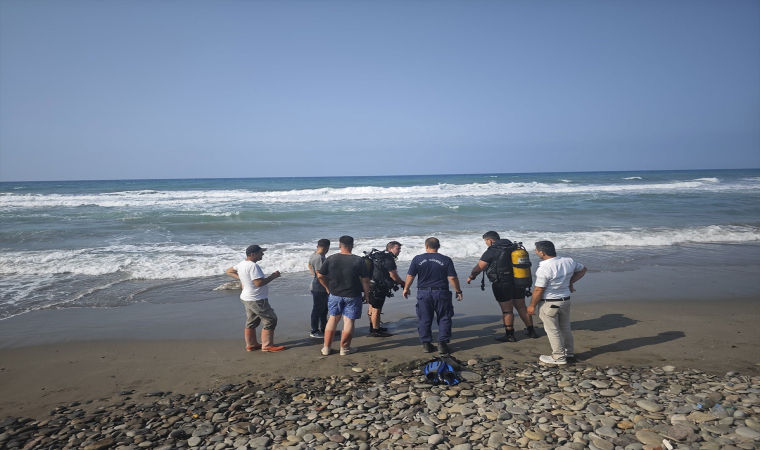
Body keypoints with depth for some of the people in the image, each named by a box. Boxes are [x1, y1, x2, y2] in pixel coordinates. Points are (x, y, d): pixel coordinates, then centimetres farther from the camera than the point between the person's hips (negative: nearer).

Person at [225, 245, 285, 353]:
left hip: (247, 298, 10)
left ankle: (251, 344, 26)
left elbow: (228, 271, 19)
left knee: (251, 322, 18)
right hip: (257, 300, -10)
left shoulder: (241, 264, 5)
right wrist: (273, 276, -20)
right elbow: (259, 283, -30)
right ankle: (267, 345, -1)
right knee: (270, 320, -3)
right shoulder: (253, 266, -25)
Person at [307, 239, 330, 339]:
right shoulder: (319, 258, -24)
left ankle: (323, 329, 32)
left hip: (322, 289, 10)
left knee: (324, 309, 20)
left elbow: (310, 266, 24)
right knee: (317, 310, 2)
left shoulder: (314, 255, 6)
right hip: (319, 289, -10)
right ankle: (314, 331, 13)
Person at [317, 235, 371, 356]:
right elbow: (365, 280, -9)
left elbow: (320, 275, 2)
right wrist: (366, 295, 1)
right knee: (349, 321, 7)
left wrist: (328, 288, 14)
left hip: (335, 295, 3)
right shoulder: (359, 261, -9)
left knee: (333, 319, 15)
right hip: (352, 296, -3)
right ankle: (345, 348, 15)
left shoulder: (331, 259, -3)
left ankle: (326, 347, 20)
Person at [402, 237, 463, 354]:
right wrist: (458, 291, 6)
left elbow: (410, 276, 1)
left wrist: (406, 289, 15)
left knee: (424, 319, 10)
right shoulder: (446, 260, -3)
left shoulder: (417, 259, -1)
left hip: (423, 293, 1)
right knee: (444, 319, 9)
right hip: (441, 293, -1)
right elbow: (452, 278, -5)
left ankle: (426, 344, 13)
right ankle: (442, 343, 7)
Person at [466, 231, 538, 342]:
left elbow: (479, 267, -9)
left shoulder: (492, 251, -11)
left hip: (502, 285, -7)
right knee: (521, 307, 17)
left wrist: (471, 277, 7)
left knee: (507, 310, 2)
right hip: (518, 282, 7)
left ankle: (509, 335, 10)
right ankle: (531, 331, 24)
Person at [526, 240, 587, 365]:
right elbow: (582, 270, 14)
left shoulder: (544, 269, -24)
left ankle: (559, 358, 14)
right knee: (565, 328, 21)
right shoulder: (569, 262, -3)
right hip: (565, 300, 7)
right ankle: (570, 353, 33)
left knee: (553, 331, 6)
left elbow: (538, 290, -21)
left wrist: (532, 305, -10)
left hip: (549, 303, -7)